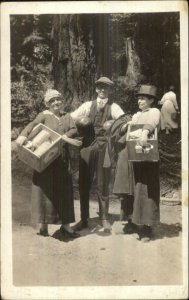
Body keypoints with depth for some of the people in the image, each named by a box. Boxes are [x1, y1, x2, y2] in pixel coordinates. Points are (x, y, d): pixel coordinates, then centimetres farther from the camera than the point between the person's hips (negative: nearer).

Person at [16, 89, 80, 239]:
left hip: (62, 158, 4)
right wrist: (23, 135, -36)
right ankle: (43, 224, 3)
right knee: (45, 189, -4)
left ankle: (66, 225, 8)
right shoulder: (44, 115, 3)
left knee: (64, 190, 4)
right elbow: (33, 124, -16)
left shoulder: (67, 117, 16)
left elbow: (73, 129, 0)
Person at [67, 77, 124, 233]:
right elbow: (70, 118, 6)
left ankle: (104, 218, 18)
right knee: (84, 184, 6)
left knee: (103, 184, 4)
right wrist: (79, 120, -15)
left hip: (104, 148, -2)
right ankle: (84, 219, 18)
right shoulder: (88, 105, 11)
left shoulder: (113, 107, 4)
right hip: (87, 147, 2)